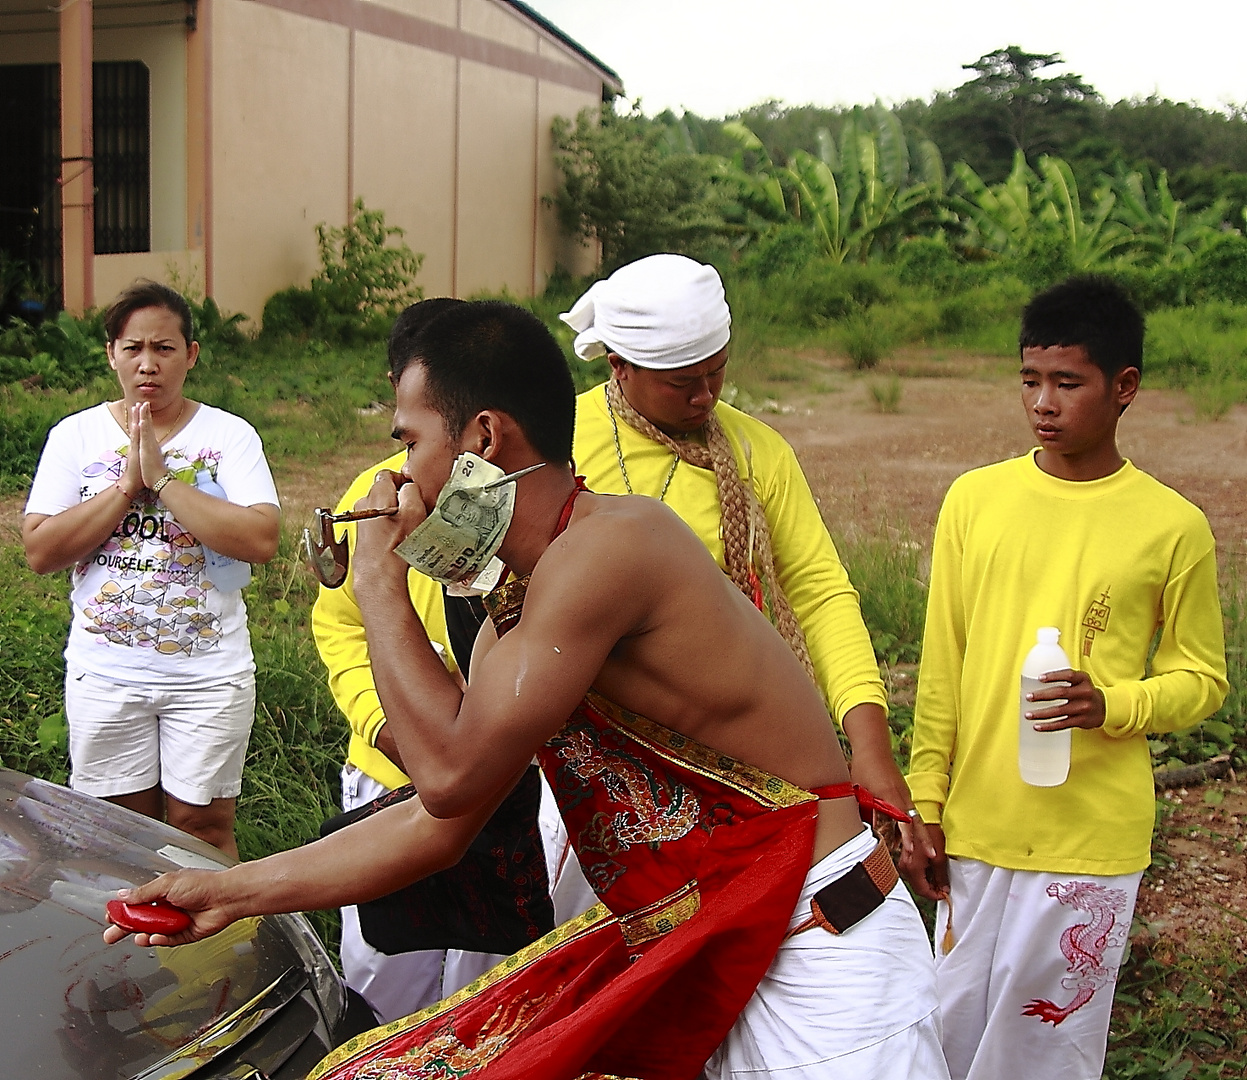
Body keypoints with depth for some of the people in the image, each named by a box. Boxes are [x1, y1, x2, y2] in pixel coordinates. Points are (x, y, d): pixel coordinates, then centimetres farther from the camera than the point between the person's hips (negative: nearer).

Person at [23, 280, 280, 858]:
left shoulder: (229, 435, -4)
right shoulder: (75, 435, 1)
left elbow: (261, 539, -19)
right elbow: (40, 551, -8)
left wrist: (162, 479, -20)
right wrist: (127, 485, -16)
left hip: (209, 673, -2)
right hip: (104, 673, 2)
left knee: (201, 825, 6)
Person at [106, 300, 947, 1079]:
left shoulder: (608, 545, -19)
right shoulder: (520, 612, 8)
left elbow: (454, 774, -20)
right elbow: (437, 824, 15)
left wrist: (380, 579, -8)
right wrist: (232, 893, 18)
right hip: (679, 954, 8)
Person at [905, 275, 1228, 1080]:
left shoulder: (1173, 528, -6)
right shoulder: (974, 500, 1)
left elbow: (1202, 678, 3)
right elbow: (941, 671, 6)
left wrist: (1112, 705, -16)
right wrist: (925, 805, 6)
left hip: (1093, 841, -2)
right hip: (975, 828, 2)